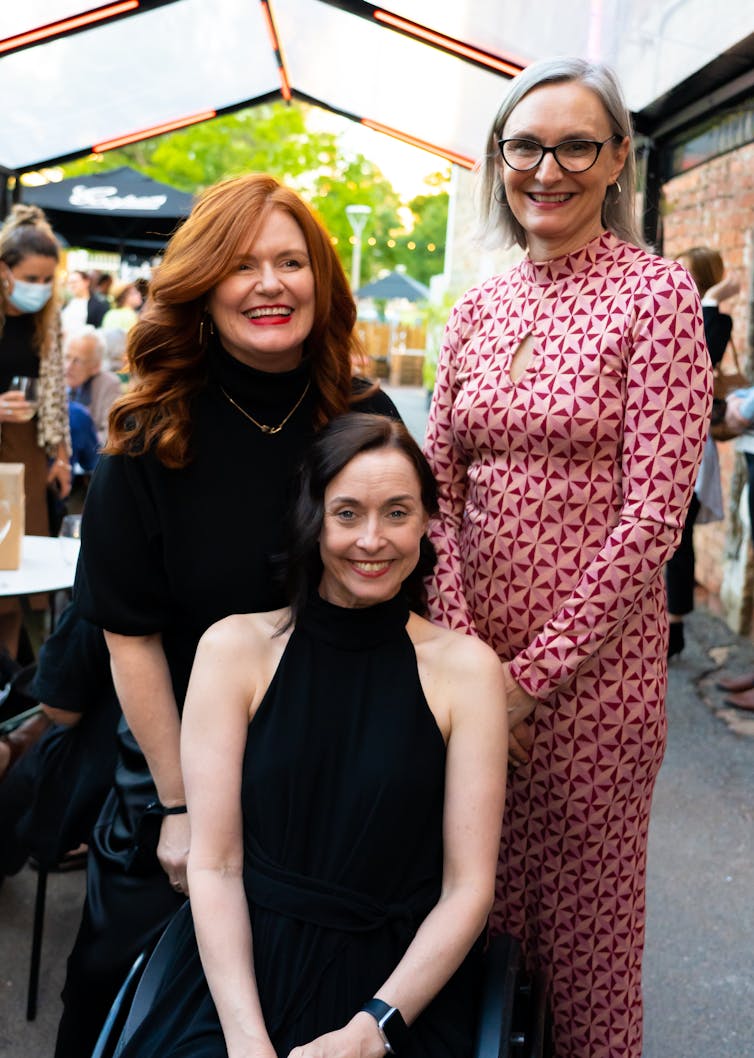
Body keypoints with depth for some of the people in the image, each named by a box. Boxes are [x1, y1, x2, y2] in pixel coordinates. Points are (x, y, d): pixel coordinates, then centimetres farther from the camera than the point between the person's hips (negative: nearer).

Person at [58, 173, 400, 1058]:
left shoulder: (368, 418, -7)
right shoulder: (150, 437, -13)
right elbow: (130, 634, -11)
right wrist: (178, 806, -12)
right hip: (180, 760, -1)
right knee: (123, 977, 11)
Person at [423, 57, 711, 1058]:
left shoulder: (656, 292, -9)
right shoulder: (478, 309, 7)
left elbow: (653, 510, -14)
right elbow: (438, 488, 5)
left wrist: (535, 669, -13)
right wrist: (463, 647, -8)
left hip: (593, 653, -5)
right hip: (474, 646, 5)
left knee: (584, 894, 11)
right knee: (483, 877, 18)